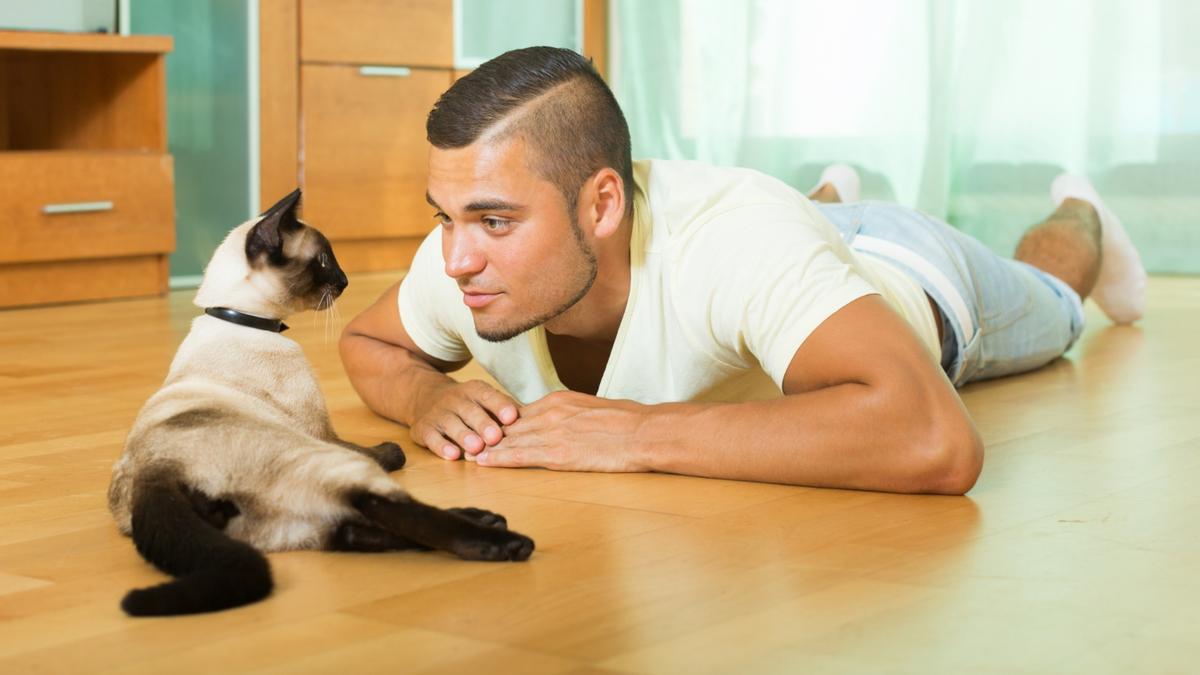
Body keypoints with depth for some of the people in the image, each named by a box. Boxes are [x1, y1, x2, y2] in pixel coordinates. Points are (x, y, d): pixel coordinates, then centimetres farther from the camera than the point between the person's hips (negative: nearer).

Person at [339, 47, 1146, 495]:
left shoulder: (735, 239, -54)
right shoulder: (469, 255, -37)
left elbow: (936, 442, -67)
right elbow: (366, 342, -13)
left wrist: (636, 431, -62)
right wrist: (424, 398, -38)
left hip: (917, 273, -3)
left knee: (1043, 306, 34)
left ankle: (1078, 213, 65)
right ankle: (832, 199, 73)